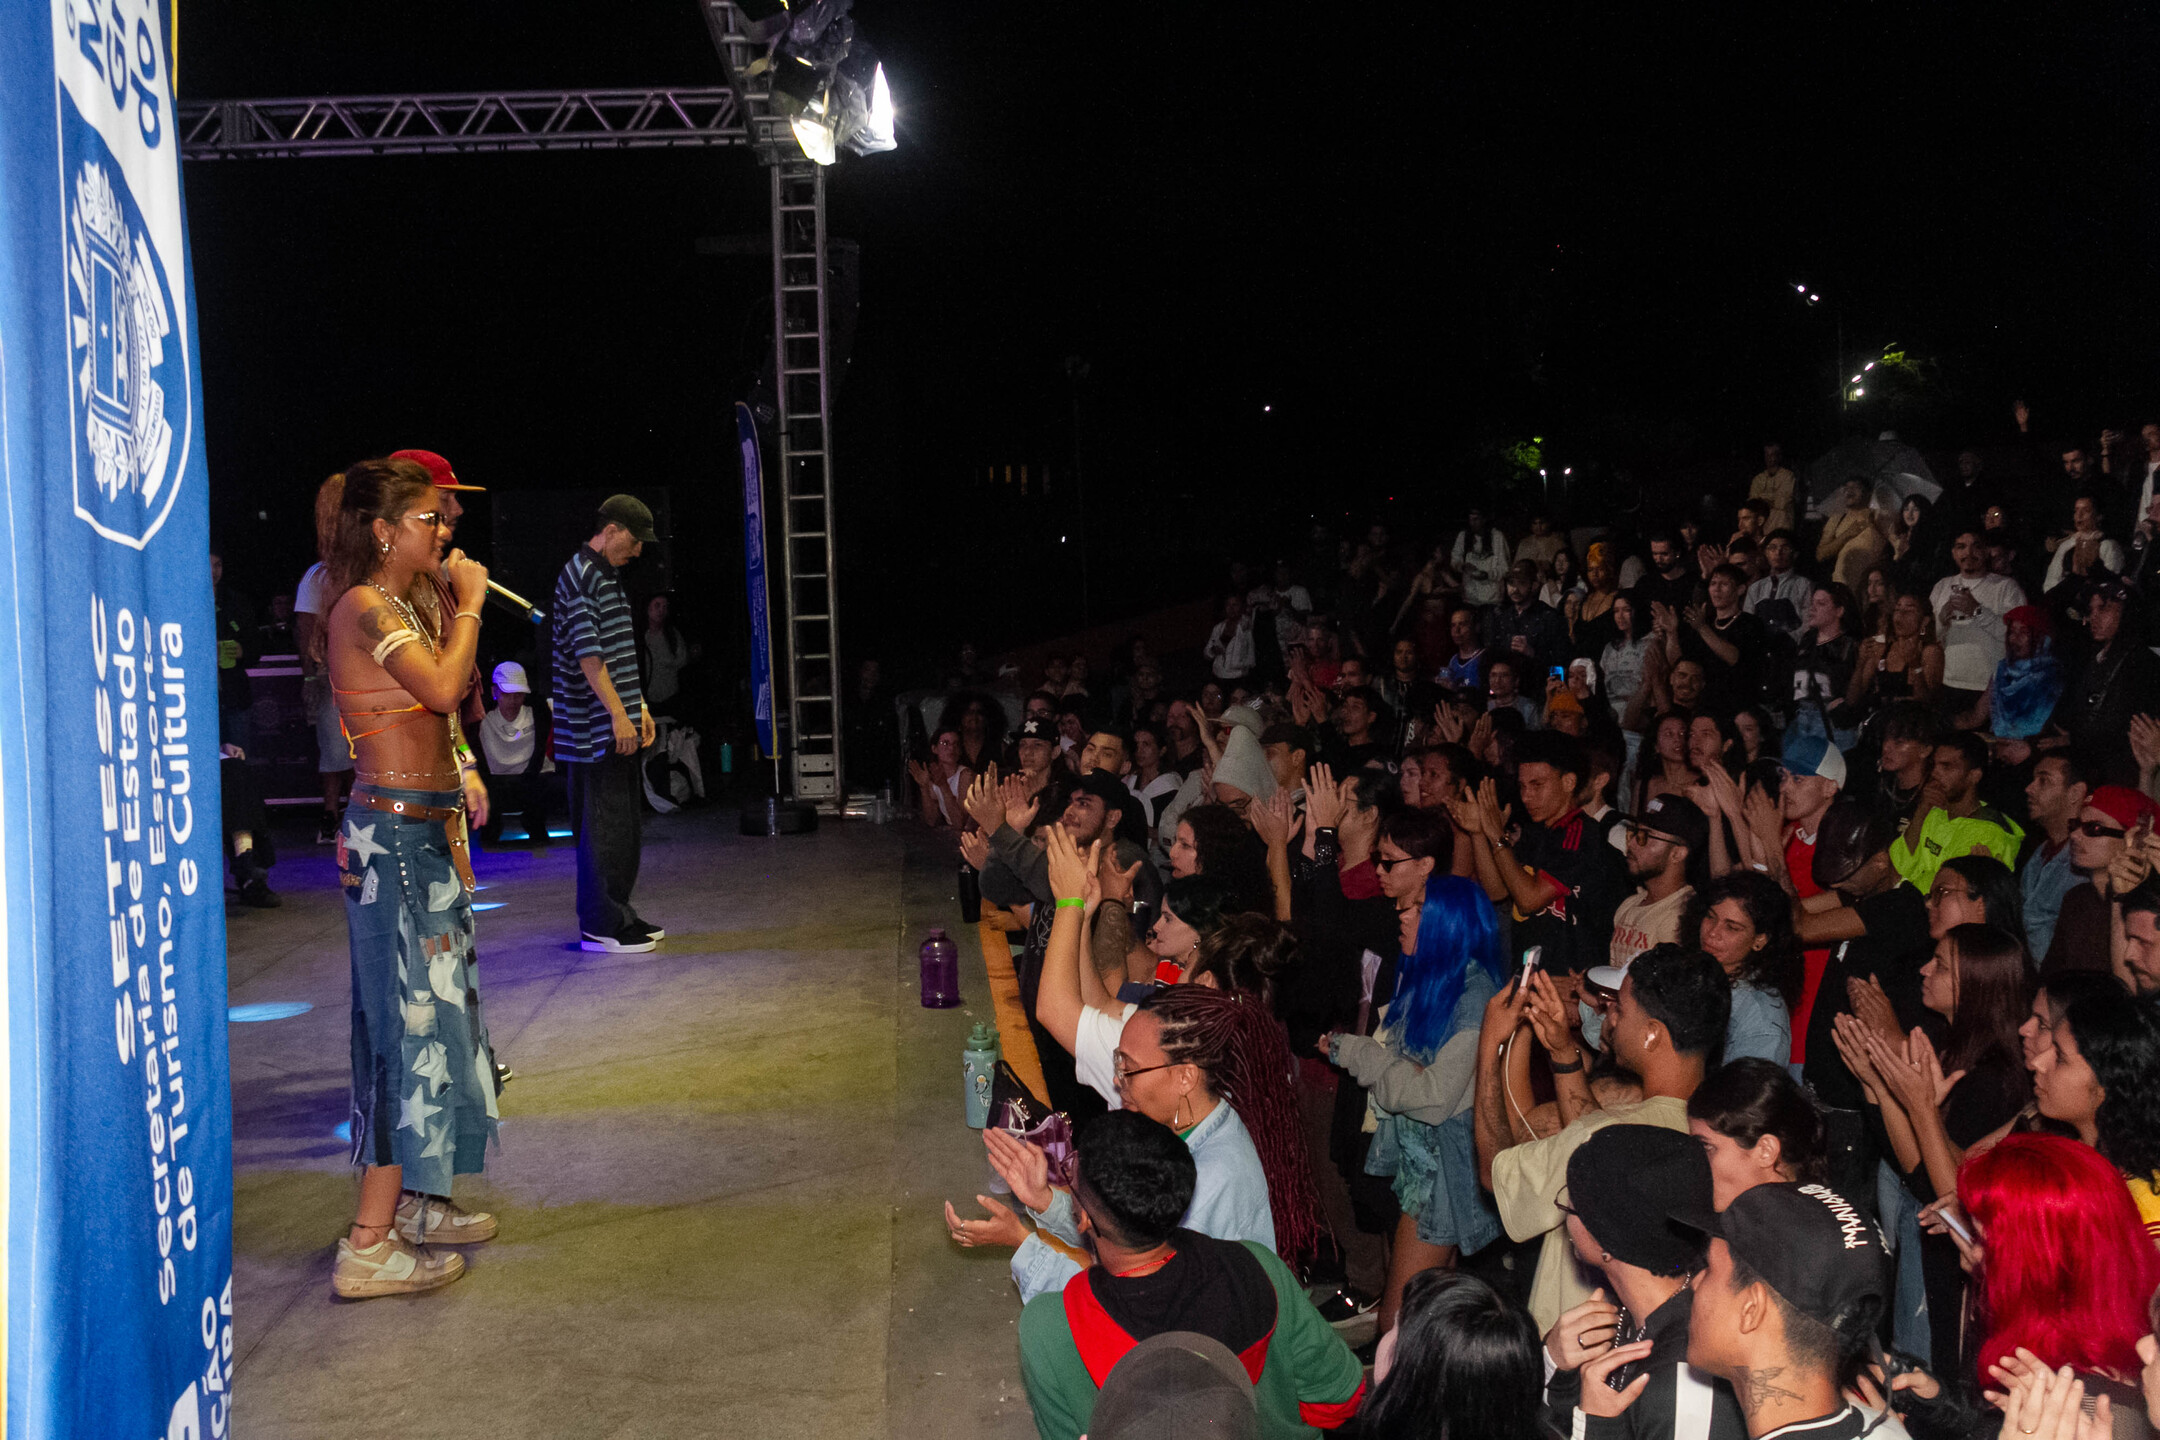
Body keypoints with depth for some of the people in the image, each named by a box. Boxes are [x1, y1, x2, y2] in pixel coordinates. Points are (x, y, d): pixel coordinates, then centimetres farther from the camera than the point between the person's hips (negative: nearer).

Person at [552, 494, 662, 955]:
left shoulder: (607, 578, 18)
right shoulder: (579, 577, -13)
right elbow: (589, 656, -20)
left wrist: (640, 706, 19)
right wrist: (618, 714, -21)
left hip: (616, 726, 10)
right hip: (596, 727, -10)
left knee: (625, 824, 14)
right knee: (605, 823, -6)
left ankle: (618, 913, 23)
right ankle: (599, 926, 1)